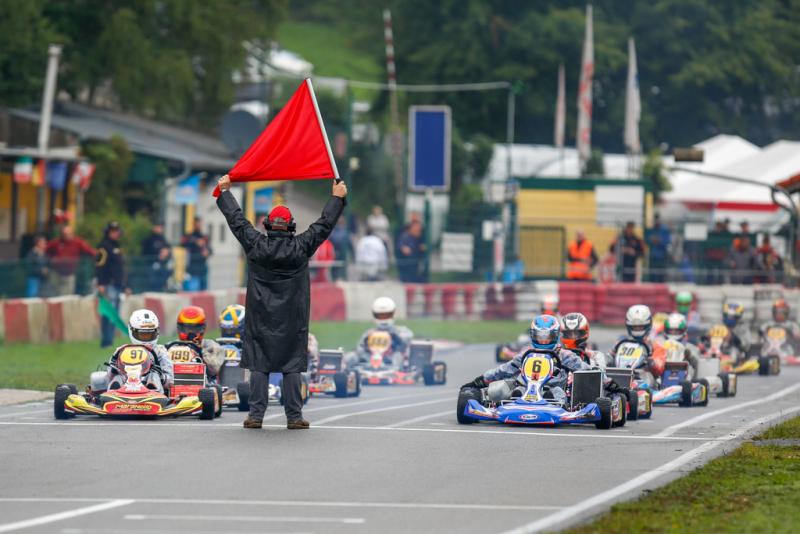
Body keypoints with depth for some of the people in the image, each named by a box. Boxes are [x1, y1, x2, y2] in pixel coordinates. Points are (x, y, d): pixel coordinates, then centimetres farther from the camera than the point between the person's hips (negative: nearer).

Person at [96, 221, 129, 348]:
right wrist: (100, 284, -23)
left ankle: (109, 340, 12)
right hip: (108, 285, -9)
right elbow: (100, 266, -15)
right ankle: (106, 340, -17)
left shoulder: (118, 247, 23)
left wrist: (125, 285, 26)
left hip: (118, 285, 9)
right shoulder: (104, 247, -6)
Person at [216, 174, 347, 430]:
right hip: (291, 320, -1)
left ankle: (256, 415, 1)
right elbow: (324, 225, 4)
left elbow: (236, 219, 7)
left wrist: (225, 191, 20)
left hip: (260, 318, 1)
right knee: (292, 366, 2)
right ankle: (294, 416, 2)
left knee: (259, 365, 3)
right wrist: (337, 198, 16)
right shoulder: (300, 247, -5)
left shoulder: (255, 245, -3)